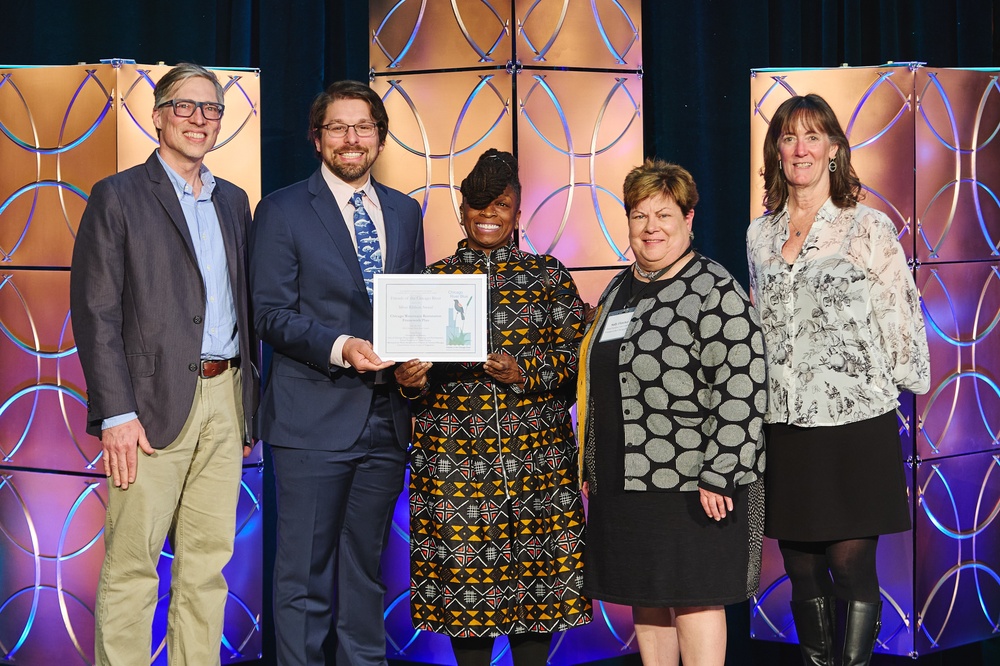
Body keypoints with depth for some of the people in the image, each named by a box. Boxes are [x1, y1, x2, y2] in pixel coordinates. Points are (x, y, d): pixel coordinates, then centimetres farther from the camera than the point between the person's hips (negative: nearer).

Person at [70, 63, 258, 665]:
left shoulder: (234, 202, 17)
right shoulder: (118, 197, 0)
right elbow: (96, 312, -6)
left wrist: (250, 403, 12)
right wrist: (116, 413, -14)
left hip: (225, 398, 5)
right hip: (155, 403, -5)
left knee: (208, 560, 8)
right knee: (132, 564, -5)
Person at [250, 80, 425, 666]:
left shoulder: (405, 212, 14)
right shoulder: (283, 211, -1)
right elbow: (272, 314, -7)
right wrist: (341, 348, -21)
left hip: (386, 415, 5)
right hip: (314, 415, -5)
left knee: (366, 567, 13)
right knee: (305, 573, -2)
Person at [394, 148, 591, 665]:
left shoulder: (548, 274, 7)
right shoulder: (433, 279, 10)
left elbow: (577, 353, 1)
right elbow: (412, 361, 10)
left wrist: (524, 373, -14)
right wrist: (411, 382, -11)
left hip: (537, 454, 0)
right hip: (454, 459, 0)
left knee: (539, 569, 0)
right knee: (463, 576, 1)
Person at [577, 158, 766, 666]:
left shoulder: (714, 292, -11)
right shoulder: (618, 291, 15)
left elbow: (742, 390, -17)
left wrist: (718, 476, -21)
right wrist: (592, 469, 20)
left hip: (689, 485, -8)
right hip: (622, 481, 8)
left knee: (693, 597, -4)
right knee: (645, 602, 12)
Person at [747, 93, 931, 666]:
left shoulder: (869, 228, -1)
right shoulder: (760, 236, 12)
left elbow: (901, 315, 1)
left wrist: (908, 380, -1)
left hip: (855, 422, -4)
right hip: (783, 425, 4)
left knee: (852, 568, -6)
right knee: (803, 571, 8)